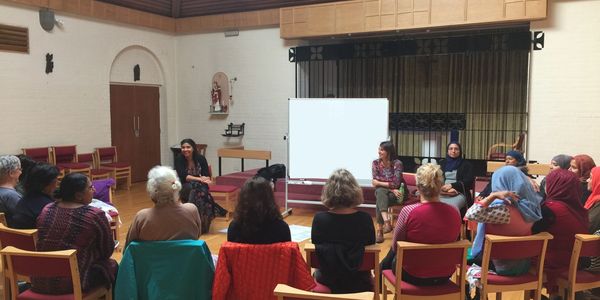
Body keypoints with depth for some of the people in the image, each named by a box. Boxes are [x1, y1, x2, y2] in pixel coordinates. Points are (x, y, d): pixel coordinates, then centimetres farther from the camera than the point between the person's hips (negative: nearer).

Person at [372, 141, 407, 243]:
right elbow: (375, 183, -8)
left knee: (380, 200, -32)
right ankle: (387, 222, -46)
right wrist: (390, 187, -18)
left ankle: (380, 230, -31)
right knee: (380, 192, -34)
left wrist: (379, 182, -17)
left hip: (397, 193, -3)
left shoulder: (397, 163, -13)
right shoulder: (376, 163, -2)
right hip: (382, 192, 3)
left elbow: (395, 184, -20)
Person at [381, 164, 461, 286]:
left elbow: (395, 246, -9)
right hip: (445, 276, 4)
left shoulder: (408, 211, -24)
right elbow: (452, 241, 6)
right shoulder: (454, 212, -13)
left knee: (392, 255, 27)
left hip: (414, 276, -4)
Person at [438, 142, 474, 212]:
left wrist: (451, 185, -12)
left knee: (452, 206, -35)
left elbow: (468, 181, 3)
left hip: (460, 194, -1)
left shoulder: (466, 164, 14)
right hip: (442, 193, 2)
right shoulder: (442, 163, 22)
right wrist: (447, 188, -10)